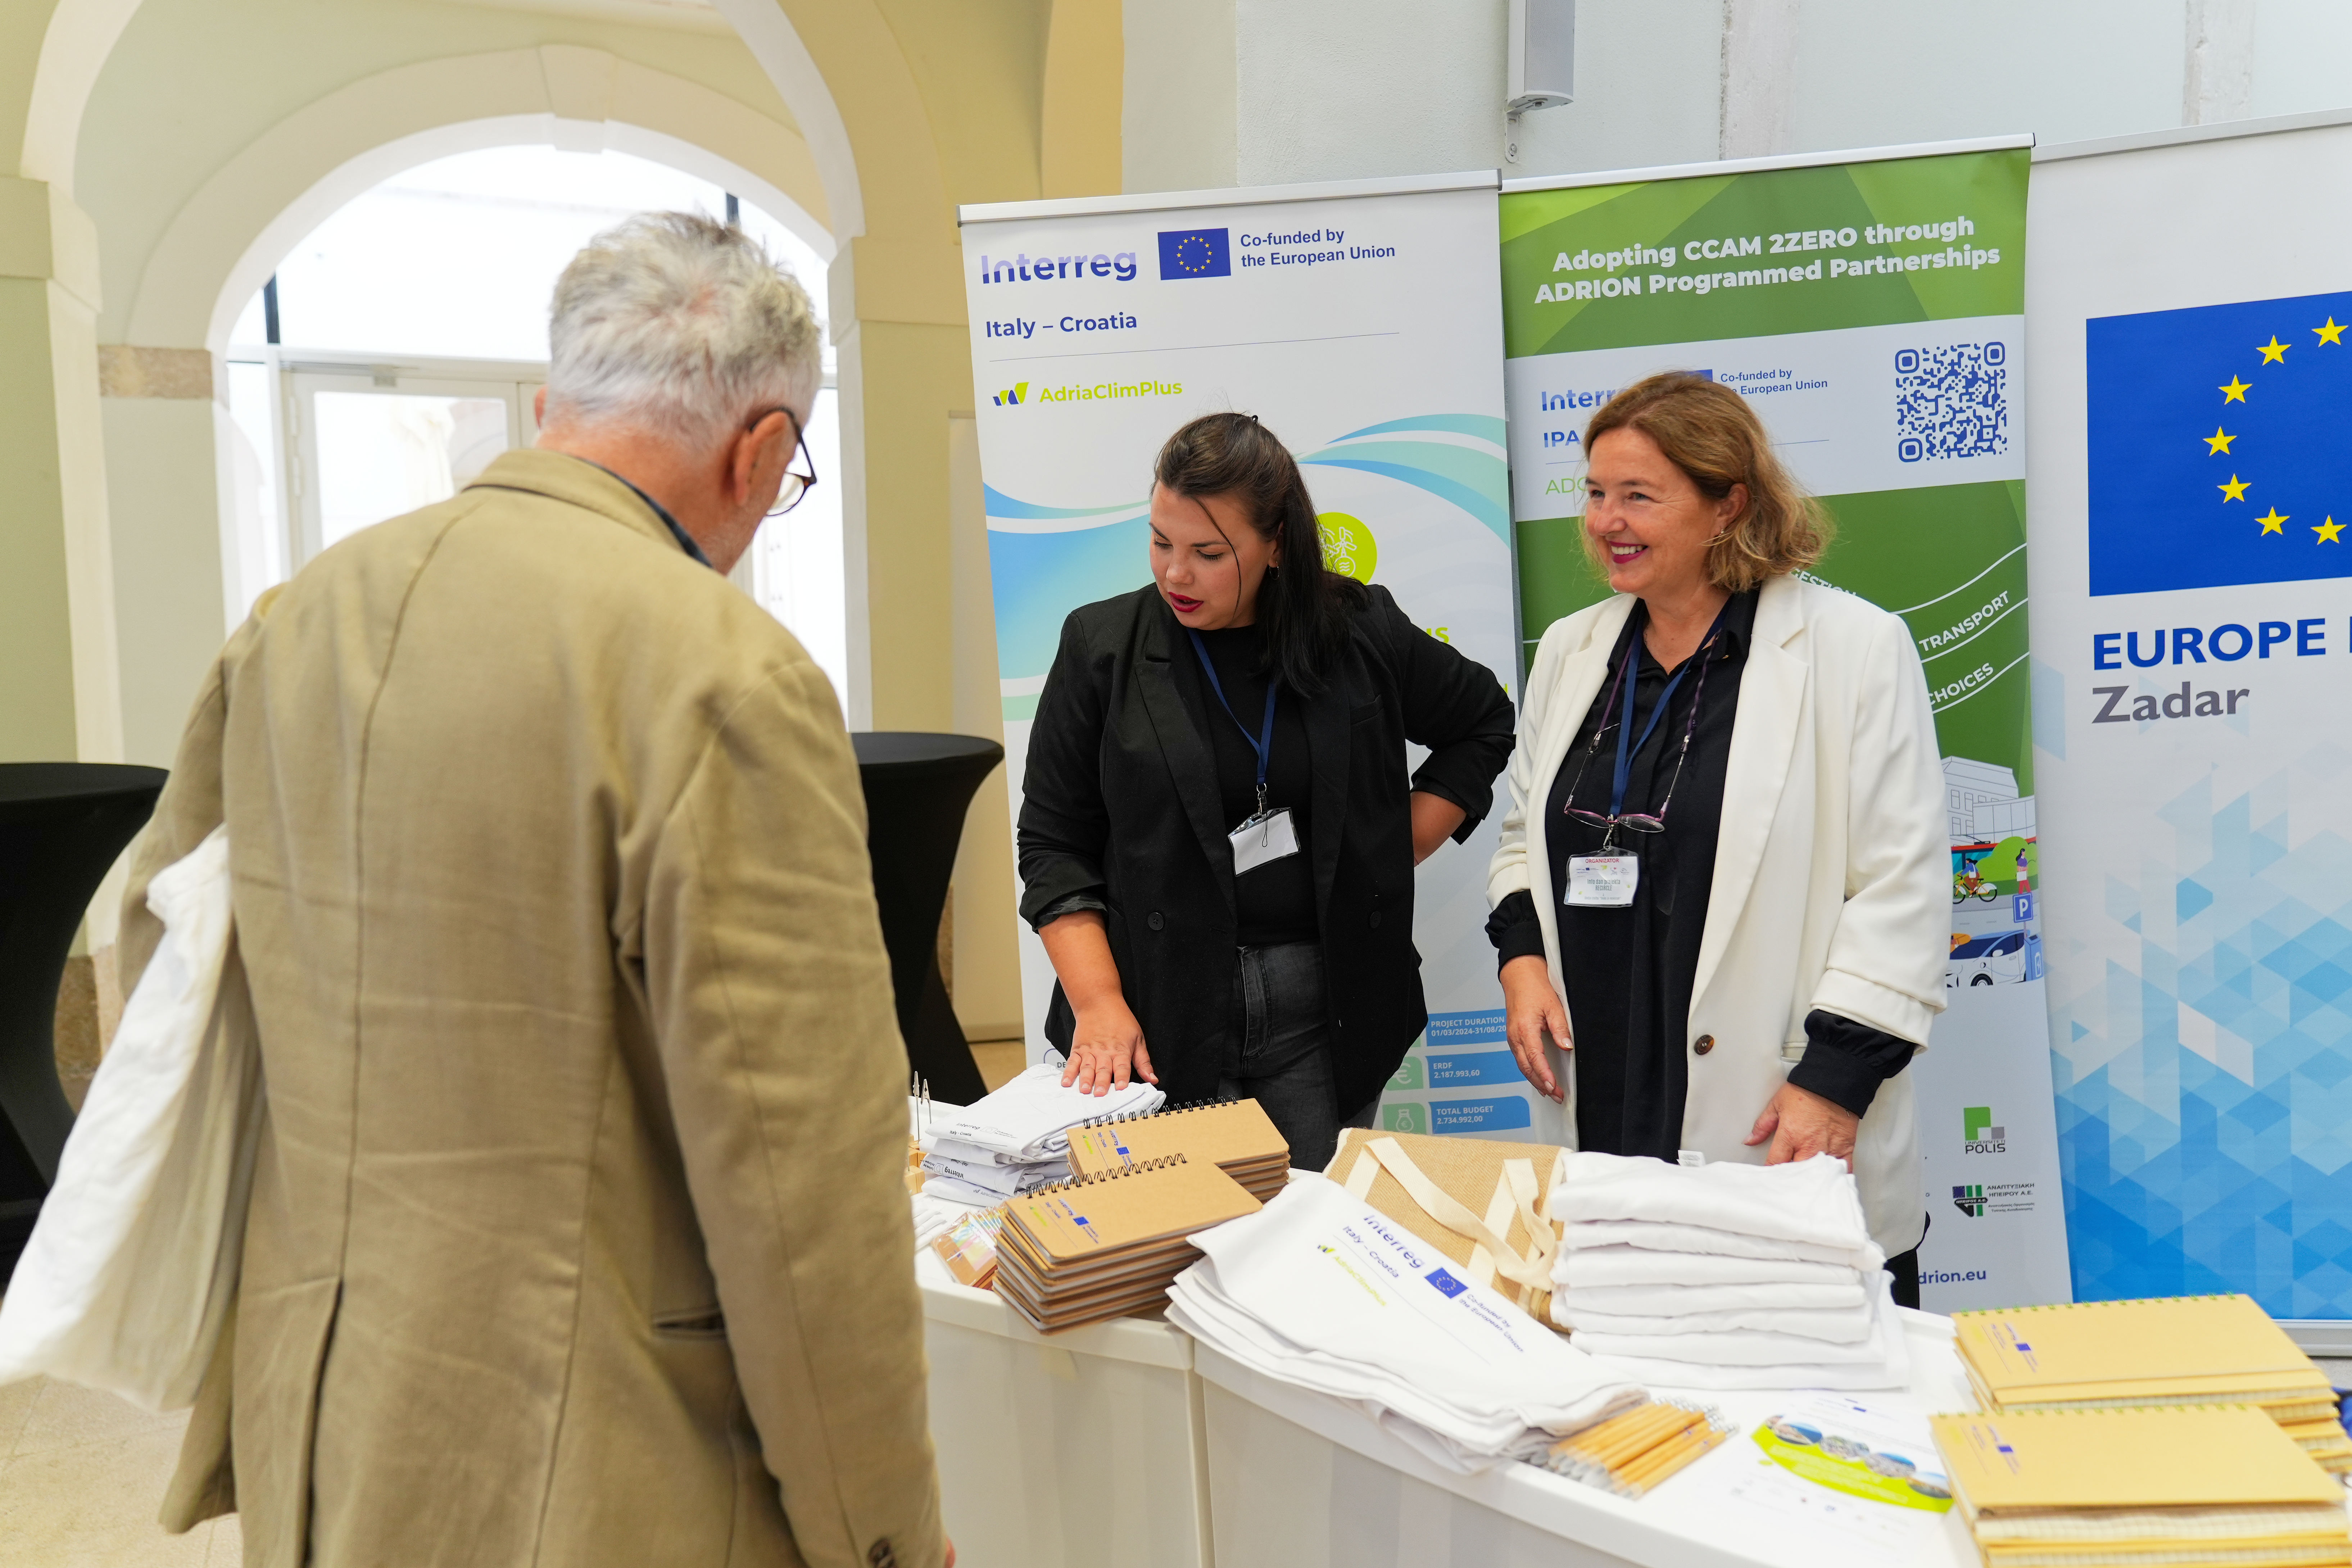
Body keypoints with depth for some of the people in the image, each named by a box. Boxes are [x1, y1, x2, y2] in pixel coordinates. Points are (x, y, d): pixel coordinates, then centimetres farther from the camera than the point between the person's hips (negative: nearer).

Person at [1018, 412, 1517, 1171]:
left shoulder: (1362, 633, 1)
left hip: (1322, 1005, 1)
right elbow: (1052, 843, 0)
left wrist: (1388, 856, 6)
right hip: (1158, 1016, -1)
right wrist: (1097, 1004, -11)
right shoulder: (1102, 646, -1)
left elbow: (1484, 723, 18)